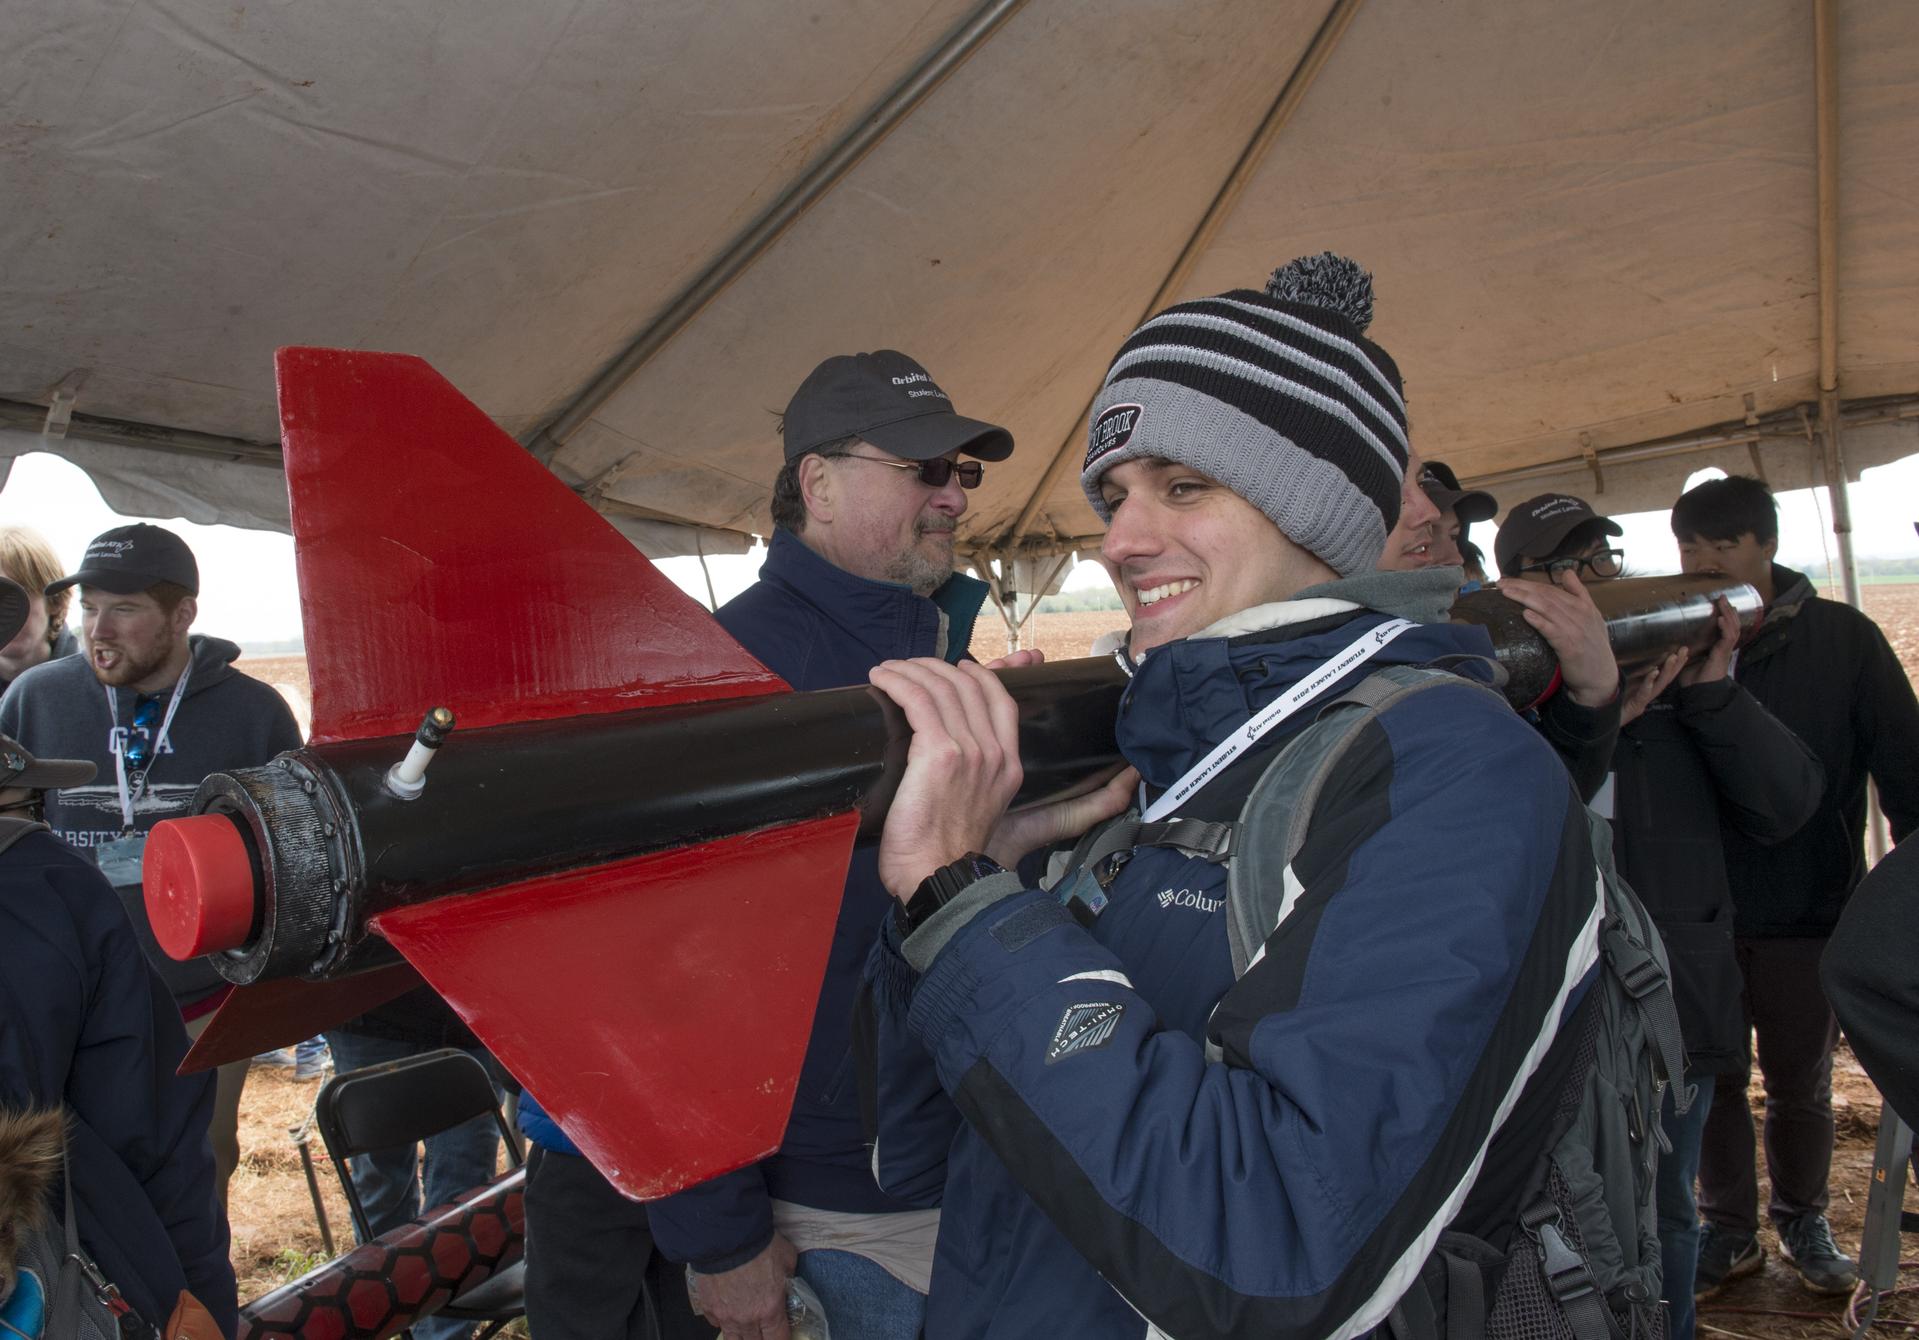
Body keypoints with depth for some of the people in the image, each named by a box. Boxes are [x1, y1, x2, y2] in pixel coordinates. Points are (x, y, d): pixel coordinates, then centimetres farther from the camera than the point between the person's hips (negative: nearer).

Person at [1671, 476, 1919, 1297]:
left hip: (1810, 913, 0)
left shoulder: (1842, 638, -2)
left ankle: (1803, 1221, 35)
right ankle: (1729, 1228, 27)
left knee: (1800, 1083, 14)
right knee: (1713, 1078, 10)